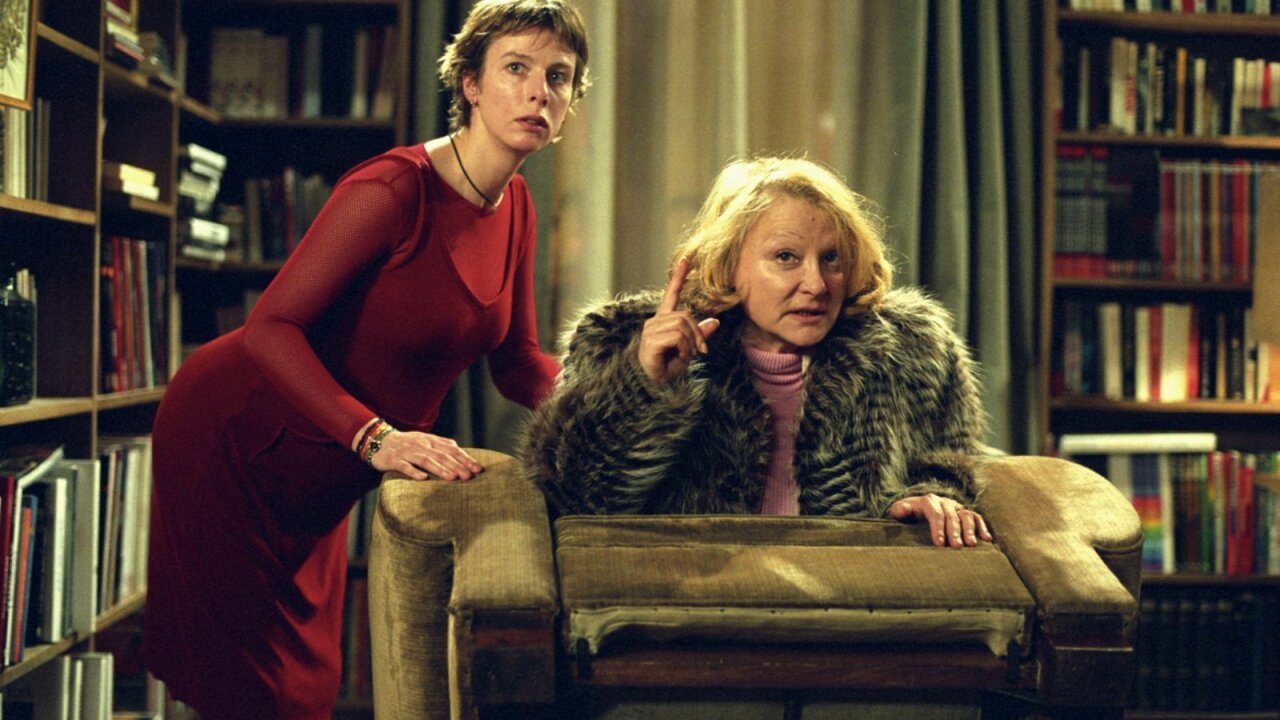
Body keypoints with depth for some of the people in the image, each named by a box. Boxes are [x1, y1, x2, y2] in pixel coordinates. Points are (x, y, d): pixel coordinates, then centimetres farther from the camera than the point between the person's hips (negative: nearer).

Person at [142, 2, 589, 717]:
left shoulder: (516, 207, -2)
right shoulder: (395, 188, -27)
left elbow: (518, 362, 4)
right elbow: (272, 325, -31)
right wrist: (375, 437, -42)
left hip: (321, 480, 8)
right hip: (232, 438, -8)